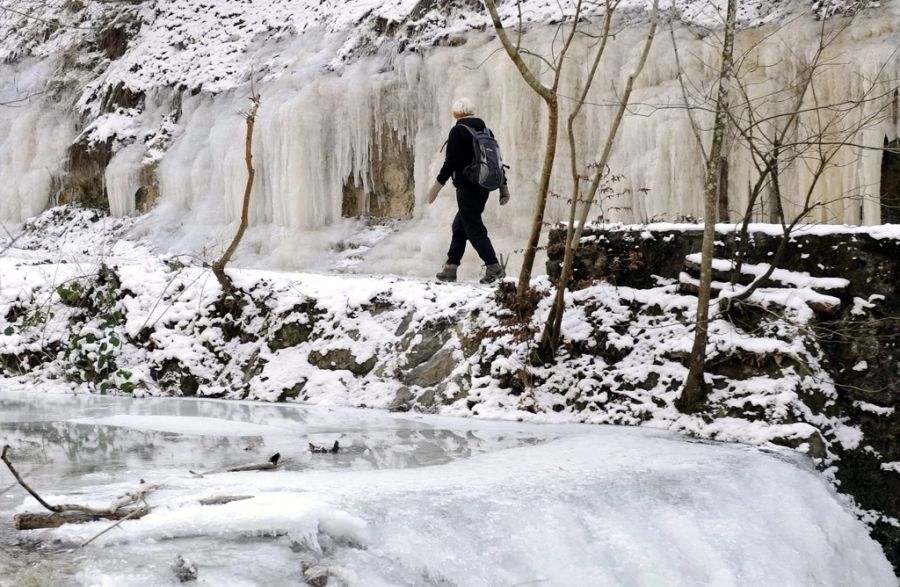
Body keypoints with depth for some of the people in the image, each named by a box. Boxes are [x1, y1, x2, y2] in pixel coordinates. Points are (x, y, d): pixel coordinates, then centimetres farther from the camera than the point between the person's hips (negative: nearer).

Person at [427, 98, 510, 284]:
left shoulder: (458, 131, -10)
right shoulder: (486, 130, 12)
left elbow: (450, 162, -15)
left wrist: (438, 184, -9)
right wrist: (503, 186, 18)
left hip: (467, 186, -8)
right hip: (484, 186, 8)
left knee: (473, 228, -4)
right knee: (459, 226, 16)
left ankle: (493, 267, -12)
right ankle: (450, 268, 18)